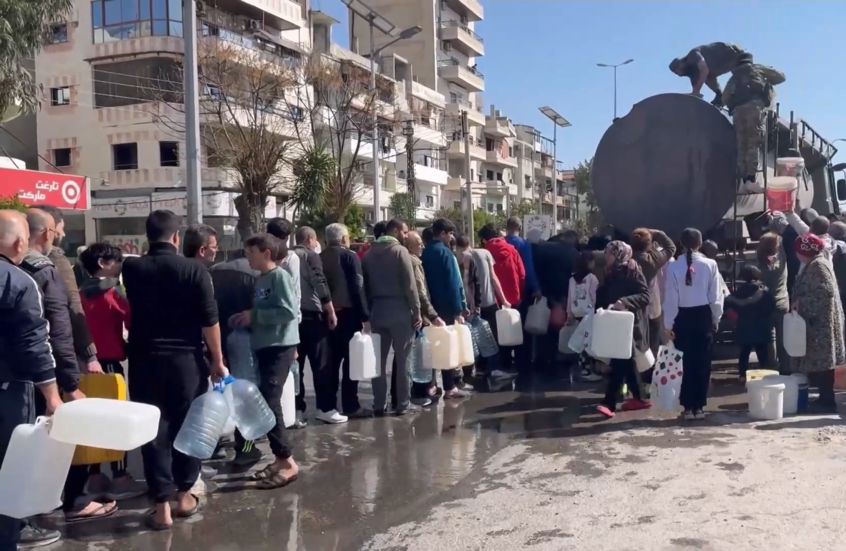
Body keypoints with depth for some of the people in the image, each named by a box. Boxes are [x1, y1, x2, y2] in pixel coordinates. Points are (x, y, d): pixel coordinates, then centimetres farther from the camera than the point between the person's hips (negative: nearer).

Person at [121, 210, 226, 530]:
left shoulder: (131, 269, 0)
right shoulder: (194, 269, -9)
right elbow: (209, 320, -10)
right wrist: (217, 359, 1)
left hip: (145, 360, 2)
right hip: (186, 359, -2)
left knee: (154, 430, 5)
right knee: (187, 426, 12)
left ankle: (162, 506, 7)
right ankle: (184, 496, 22)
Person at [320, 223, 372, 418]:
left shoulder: (320, 258, 8)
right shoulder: (349, 256, -7)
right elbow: (358, 288, -12)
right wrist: (365, 316, -10)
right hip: (347, 314, -5)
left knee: (331, 362, 10)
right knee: (351, 360, 0)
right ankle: (350, 406, 1)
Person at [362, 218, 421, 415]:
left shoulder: (369, 253, 10)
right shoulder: (400, 251, -8)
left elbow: (365, 284, 9)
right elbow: (409, 285, -12)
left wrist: (368, 310, 11)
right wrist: (417, 312, -7)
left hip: (376, 310, 6)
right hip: (399, 309, -5)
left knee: (379, 358, 7)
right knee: (403, 357, 1)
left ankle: (379, 404, 9)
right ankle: (403, 404, 3)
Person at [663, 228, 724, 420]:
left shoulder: (673, 267, -8)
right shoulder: (710, 265, -6)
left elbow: (671, 298, -5)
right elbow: (716, 296, -1)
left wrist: (668, 324, 3)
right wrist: (716, 318, 13)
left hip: (683, 317, 0)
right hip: (703, 315, 0)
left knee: (687, 362, 7)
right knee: (703, 362, 8)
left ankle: (688, 407, 9)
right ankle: (698, 406, 11)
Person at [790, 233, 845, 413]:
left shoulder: (818, 266, -16)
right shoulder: (812, 265, 14)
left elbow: (825, 293, -25)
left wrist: (802, 303, -19)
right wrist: (800, 303, 8)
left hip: (821, 323, -10)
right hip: (816, 322, 10)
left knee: (821, 361, -7)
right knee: (818, 361, 12)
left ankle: (827, 401, -2)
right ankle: (825, 398, 18)